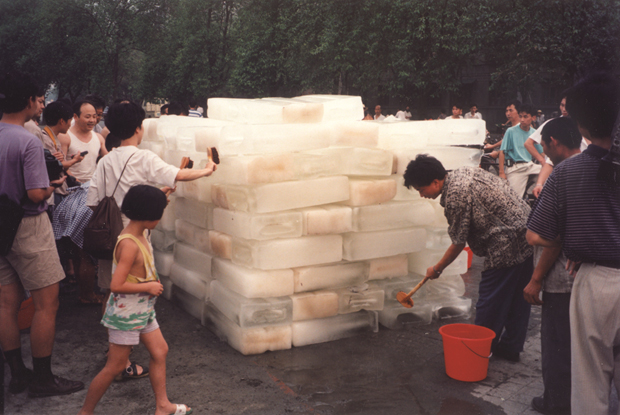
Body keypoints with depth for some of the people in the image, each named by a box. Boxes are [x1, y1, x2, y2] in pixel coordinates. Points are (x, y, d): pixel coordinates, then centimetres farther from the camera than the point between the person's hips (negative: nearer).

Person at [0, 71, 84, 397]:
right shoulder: (28, 142, -19)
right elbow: (36, 194, -24)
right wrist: (55, 185, -4)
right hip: (28, 227, -8)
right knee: (47, 303, 2)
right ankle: (42, 379, 10)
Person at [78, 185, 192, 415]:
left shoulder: (138, 234, 2)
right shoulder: (129, 245, -27)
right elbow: (117, 285, -31)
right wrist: (149, 287, -21)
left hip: (143, 310, 10)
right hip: (126, 313, -10)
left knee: (160, 351, 14)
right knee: (115, 367, 2)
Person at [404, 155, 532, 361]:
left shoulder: (455, 197, -19)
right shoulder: (464, 172, 9)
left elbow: (458, 244, -11)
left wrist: (437, 269, 3)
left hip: (506, 247, -10)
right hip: (528, 235, 10)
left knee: (490, 301, 2)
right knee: (518, 297, 16)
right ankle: (511, 347, 28)